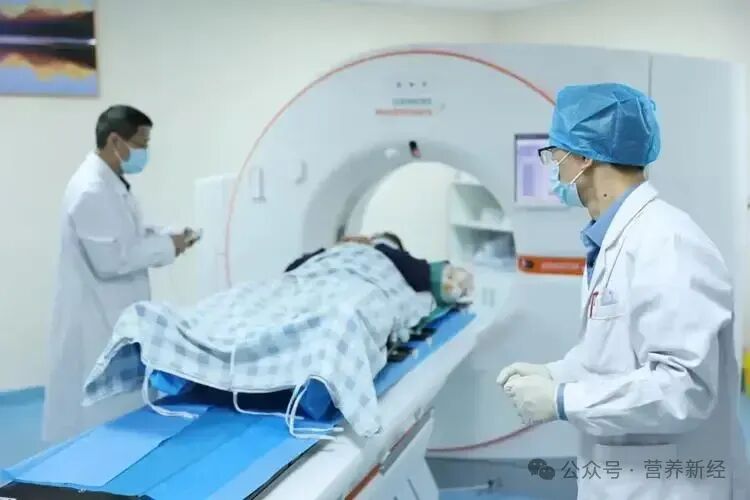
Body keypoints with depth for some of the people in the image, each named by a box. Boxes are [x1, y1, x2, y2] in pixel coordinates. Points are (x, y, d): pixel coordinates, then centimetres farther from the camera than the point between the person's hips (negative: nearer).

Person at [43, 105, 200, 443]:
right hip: (95, 322, -10)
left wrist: (165, 237, 4)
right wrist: (166, 246, -16)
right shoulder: (91, 190, -22)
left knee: (120, 407, 17)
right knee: (99, 416, 0)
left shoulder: (112, 184, 11)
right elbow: (111, 259, -26)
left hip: (115, 316, 10)